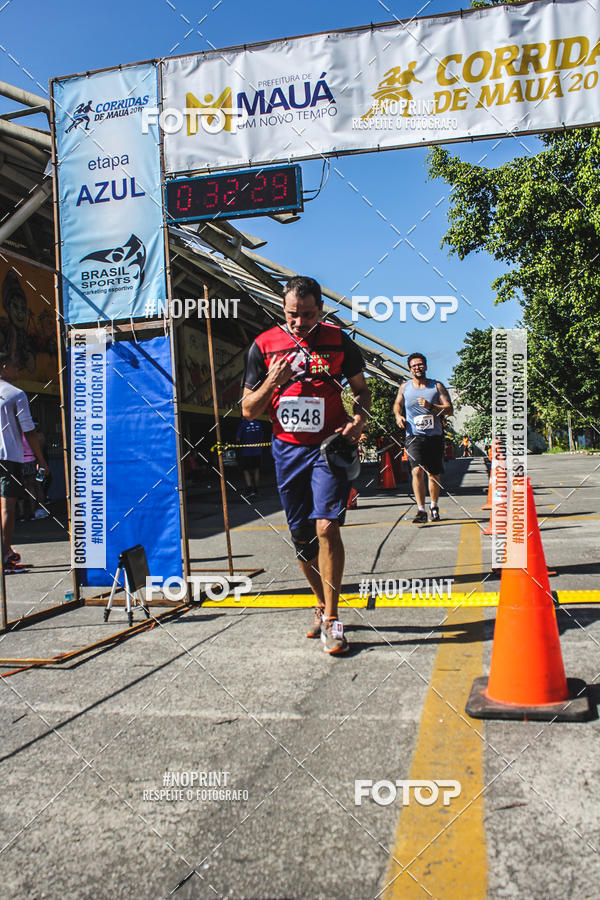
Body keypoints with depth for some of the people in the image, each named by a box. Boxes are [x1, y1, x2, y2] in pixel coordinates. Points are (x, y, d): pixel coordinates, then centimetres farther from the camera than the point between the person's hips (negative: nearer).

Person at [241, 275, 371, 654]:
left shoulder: (339, 341, 2)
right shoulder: (264, 345, 3)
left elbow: (362, 388, 14)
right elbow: (248, 410, 5)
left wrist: (359, 418, -6)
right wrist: (272, 383, -13)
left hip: (330, 446, -2)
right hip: (288, 449, 3)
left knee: (326, 527, -16)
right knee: (302, 537, 10)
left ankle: (331, 619, -5)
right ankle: (322, 606, 30)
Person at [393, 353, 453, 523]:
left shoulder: (437, 386, 4)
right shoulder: (405, 387, 10)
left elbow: (450, 409, -2)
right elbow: (398, 403, 26)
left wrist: (430, 406, -17)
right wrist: (398, 415, 4)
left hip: (435, 437, 0)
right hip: (414, 436, 0)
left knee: (434, 475, 8)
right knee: (417, 471, -19)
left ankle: (434, 507, 30)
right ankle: (421, 511, -17)